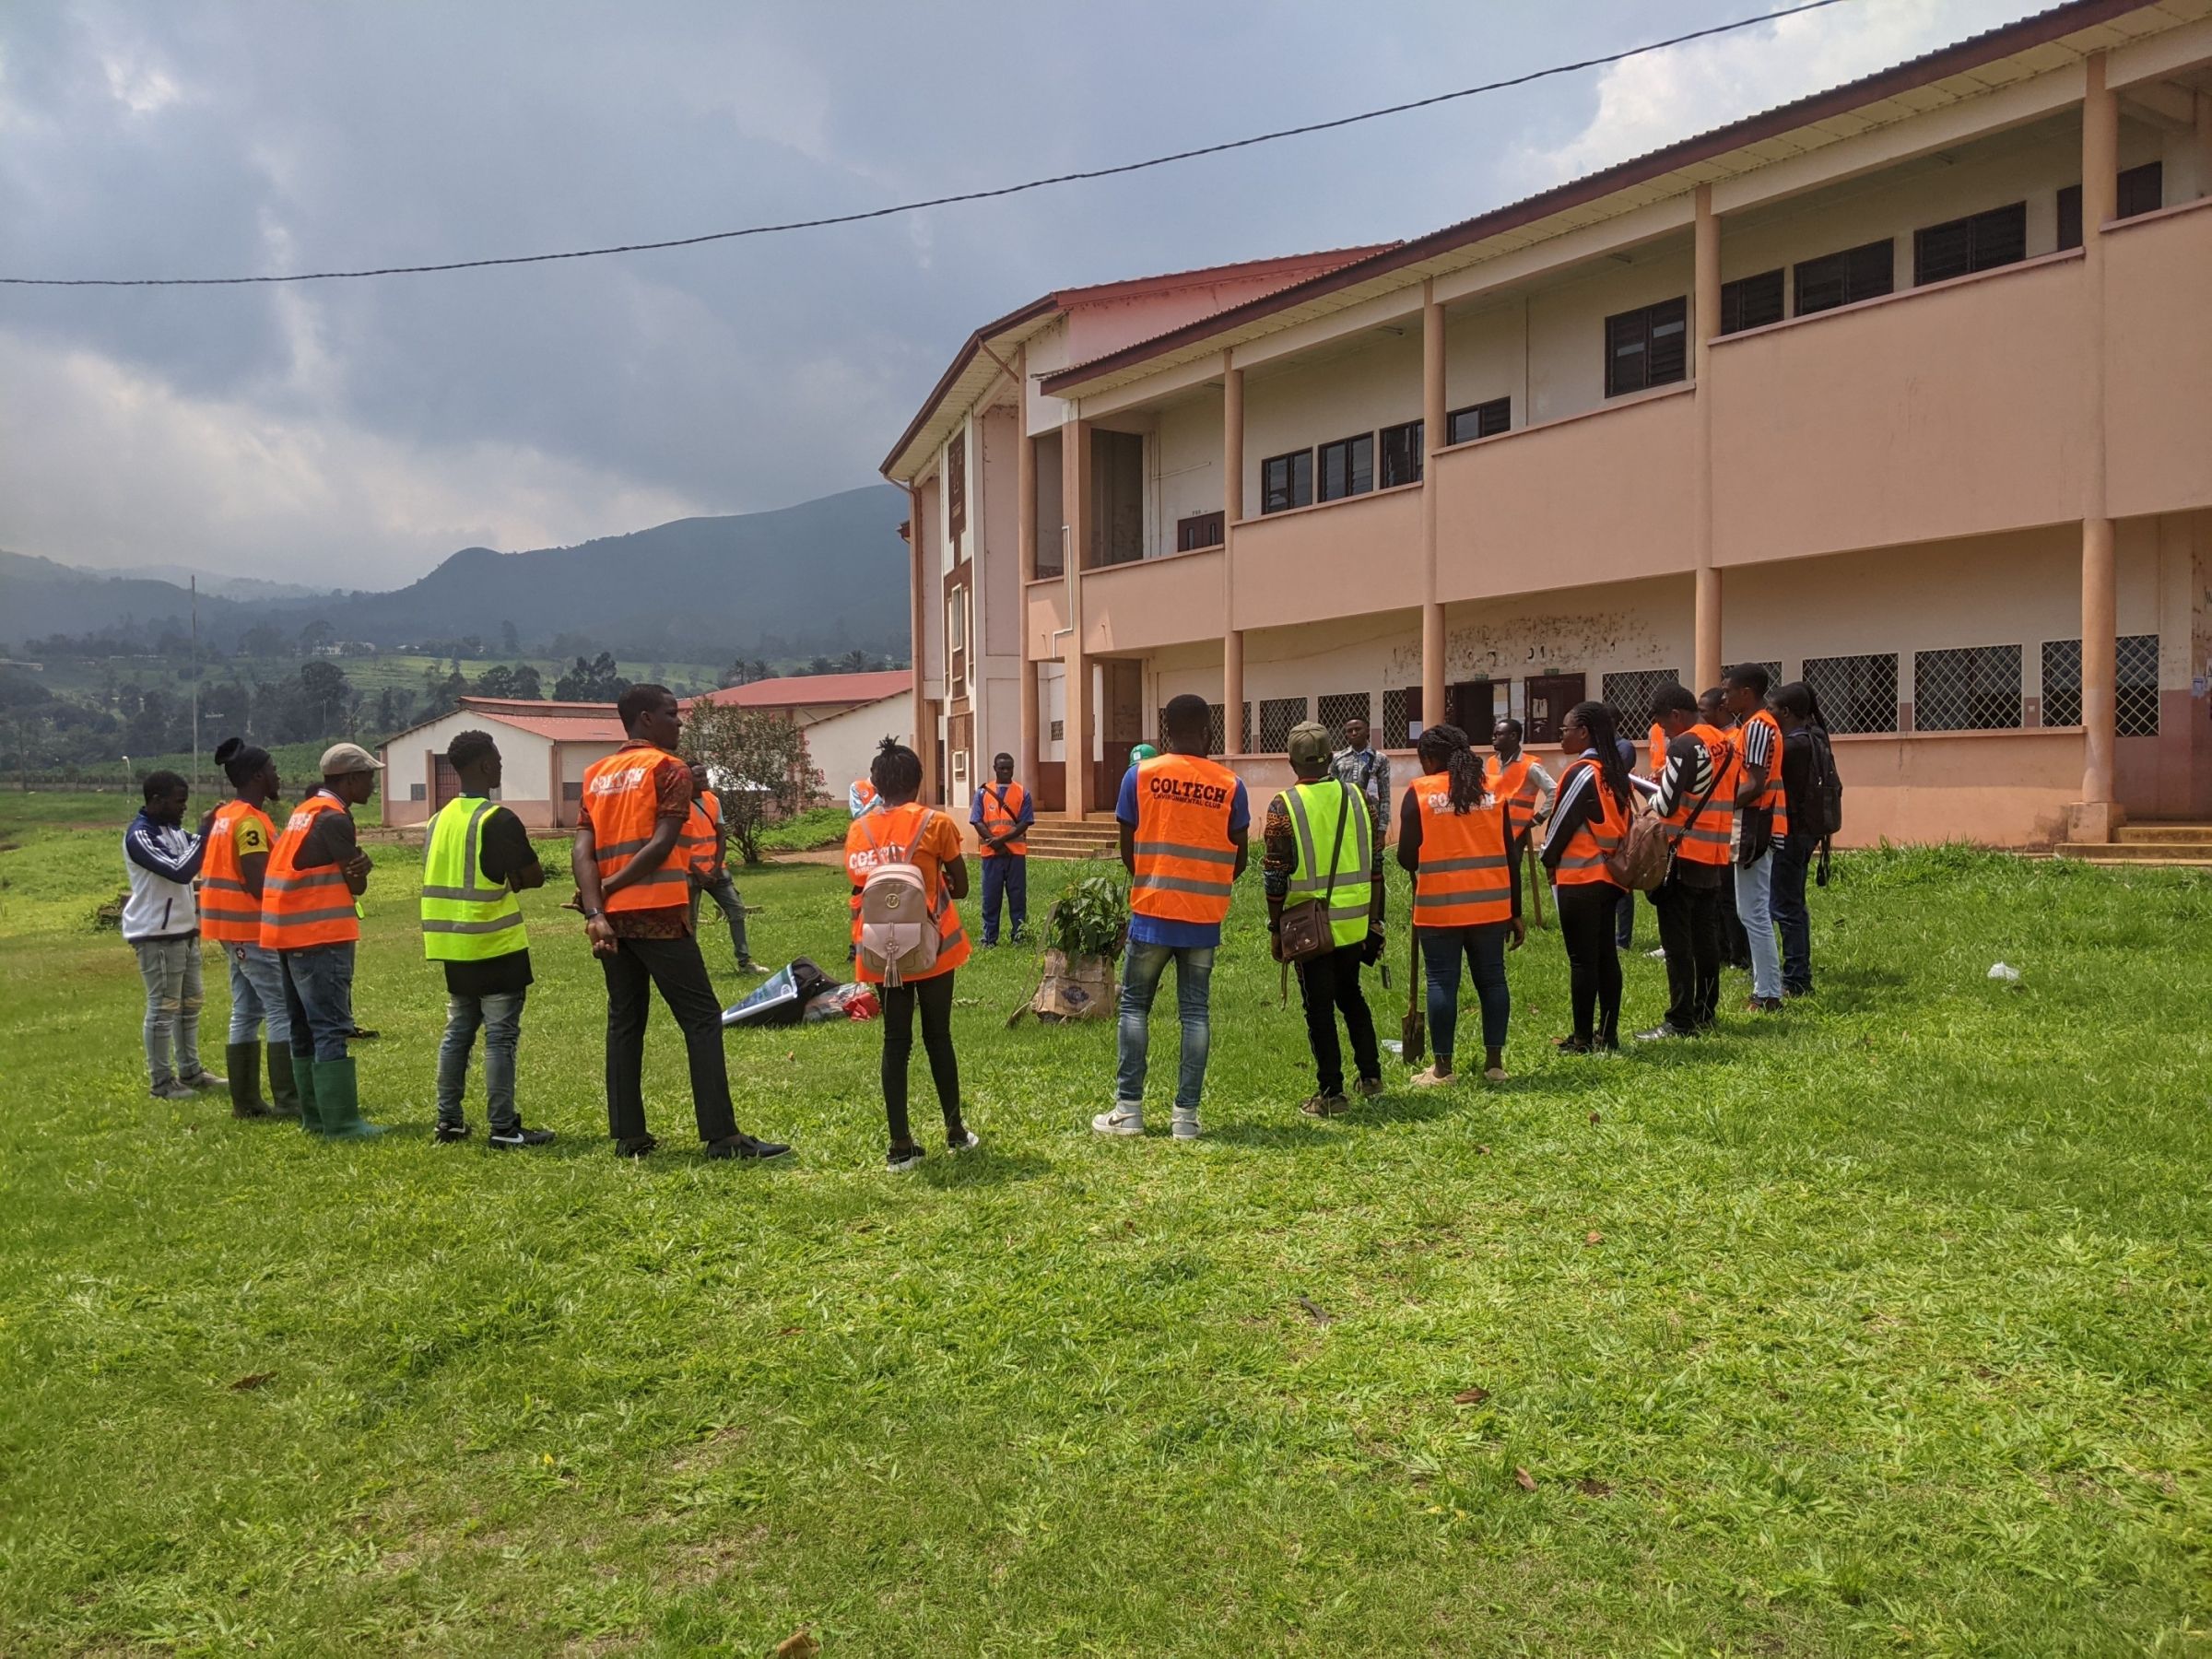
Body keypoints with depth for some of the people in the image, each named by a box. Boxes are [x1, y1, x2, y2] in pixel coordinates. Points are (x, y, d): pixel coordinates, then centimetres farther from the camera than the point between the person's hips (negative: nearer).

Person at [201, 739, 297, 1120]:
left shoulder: (225, 816, 14)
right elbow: (260, 884, -21)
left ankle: (245, 1100, 16)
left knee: (246, 1012, 12)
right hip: (254, 928, -10)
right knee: (283, 1011, -7)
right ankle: (289, 1101, -7)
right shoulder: (250, 820, -16)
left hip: (234, 930, 10)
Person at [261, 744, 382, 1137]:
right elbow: (357, 884, -11)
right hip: (320, 937, -10)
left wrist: (354, 867, -7)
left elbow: (308, 871, 10)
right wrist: (359, 867, 8)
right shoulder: (333, 818, -12)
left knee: (305, 1028, 13)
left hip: (289, 934, 10)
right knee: (333, 1030, -8)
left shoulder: (304, 811, 17)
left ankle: (315, 1116, 19)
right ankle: (342, 1123, -8)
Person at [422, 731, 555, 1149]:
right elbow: (535, 877, -14)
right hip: (496, 946, -8)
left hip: (453, 947, 8)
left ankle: (448, 1120, 18)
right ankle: (504, 1128, -1)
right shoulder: (498, 820, -15)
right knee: (501, 1037, -3)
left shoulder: (440, 820, 9)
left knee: (458, 1032, 14)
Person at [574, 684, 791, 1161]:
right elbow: (662, 843, -15)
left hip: (610, 919, 7)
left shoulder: (595, 774, 14)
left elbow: (582, 849, 2)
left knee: (624, 1022, 12)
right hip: (657, 915, -7)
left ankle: (628, 1135, 12)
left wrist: (595, 911, -7)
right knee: (701, 1019, -3)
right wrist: (611, 886, -8)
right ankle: (721, 1136, -6)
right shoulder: (669, 769, -4)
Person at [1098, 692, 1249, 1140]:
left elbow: (1127, 851, 2)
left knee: (1134, 1006, 10)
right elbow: (1238, 860, 4)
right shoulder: (1229, 784, -1)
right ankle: (1186, 1115, 8)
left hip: (1152, 913, -1)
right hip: (1205, 918, 1)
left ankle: (1128, 1111, 9)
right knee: (1195, 1012, 8)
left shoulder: (1140, 775, -4)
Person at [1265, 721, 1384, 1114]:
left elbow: (1275, 878, -9)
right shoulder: (1358, 797, 1)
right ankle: (1370, 1074, 25)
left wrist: (1276, 929, 1)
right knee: (1351, 996, 23)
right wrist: (1375, 920, 13)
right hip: (1355, 922, 4)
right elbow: (1374, 866, 5)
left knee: (1319, 1008, 5)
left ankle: (1331, 1093, 10)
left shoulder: (1283, 807, -11)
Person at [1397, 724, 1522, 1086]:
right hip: (1491, 905, 4)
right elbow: (1511, 856, 7)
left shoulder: (1420, 792, -5)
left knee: (1442, 982, 3)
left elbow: (1406, 858, -5)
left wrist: (1417, 865, 19)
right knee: (1492, 979, 11)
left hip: (1440, 907, -4)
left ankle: (1442, 1067, 8)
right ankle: (1494, 1063, 16)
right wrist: (1515, 913, 12)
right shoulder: (1493, 790, 7)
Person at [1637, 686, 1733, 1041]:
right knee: (1706, 938, 13)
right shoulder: (1722, 742, 10)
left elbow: (1666, 805, -17)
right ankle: (1705, 1013, 18)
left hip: (1683, 856, -8)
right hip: (1715, 857, 8)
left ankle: (1680, 1021, -3)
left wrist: (1650, 801, 4)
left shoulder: (1683, 746, -15)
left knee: (1677, 942, -4)